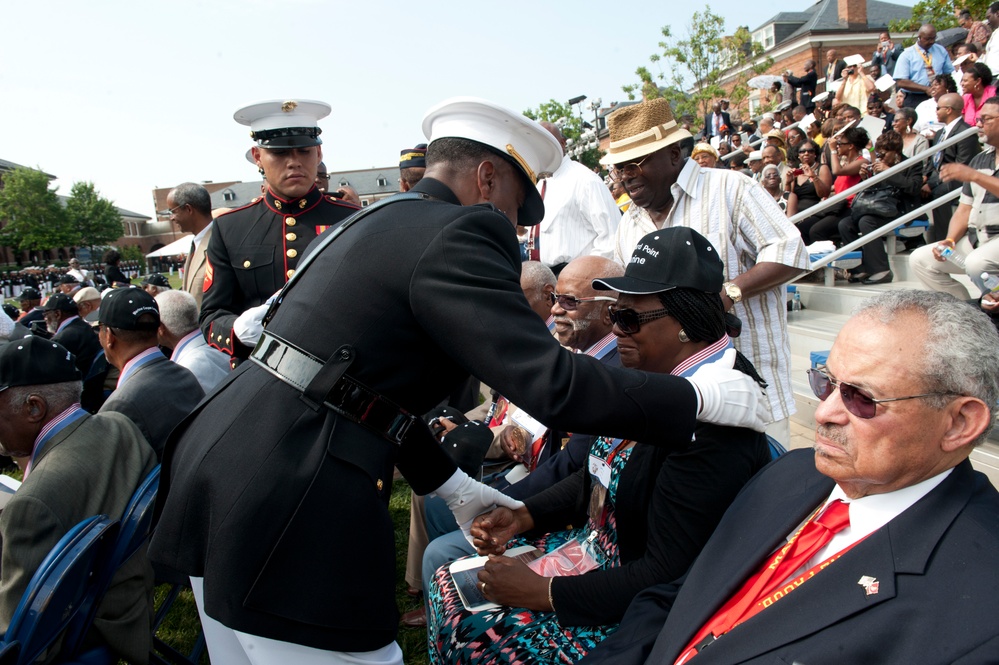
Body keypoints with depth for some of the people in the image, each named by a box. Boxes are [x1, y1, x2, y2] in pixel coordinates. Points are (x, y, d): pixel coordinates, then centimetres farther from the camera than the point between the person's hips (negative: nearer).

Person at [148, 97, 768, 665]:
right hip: (286, 506, -10)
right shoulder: (455, 235, -13)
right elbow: (553, 384, -21)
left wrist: (450, 483, 25)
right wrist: (698, 396, -7)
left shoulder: (375, 221, 17)